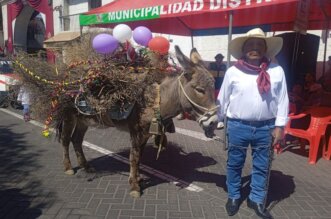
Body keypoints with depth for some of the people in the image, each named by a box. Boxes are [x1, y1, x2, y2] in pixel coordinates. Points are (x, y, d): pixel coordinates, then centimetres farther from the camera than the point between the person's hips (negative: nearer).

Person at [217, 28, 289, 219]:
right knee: (234, 164, 13)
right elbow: (223, 99, 2)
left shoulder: (277, 71, -1)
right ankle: (233, 197, 33)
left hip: (266, 127, 2)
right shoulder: (233, 72, -5)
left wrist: (280, 126, -2)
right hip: (238, 126, -1)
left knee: (262, 166, 14)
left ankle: (257, 200, 33)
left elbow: (283, 100, 1)